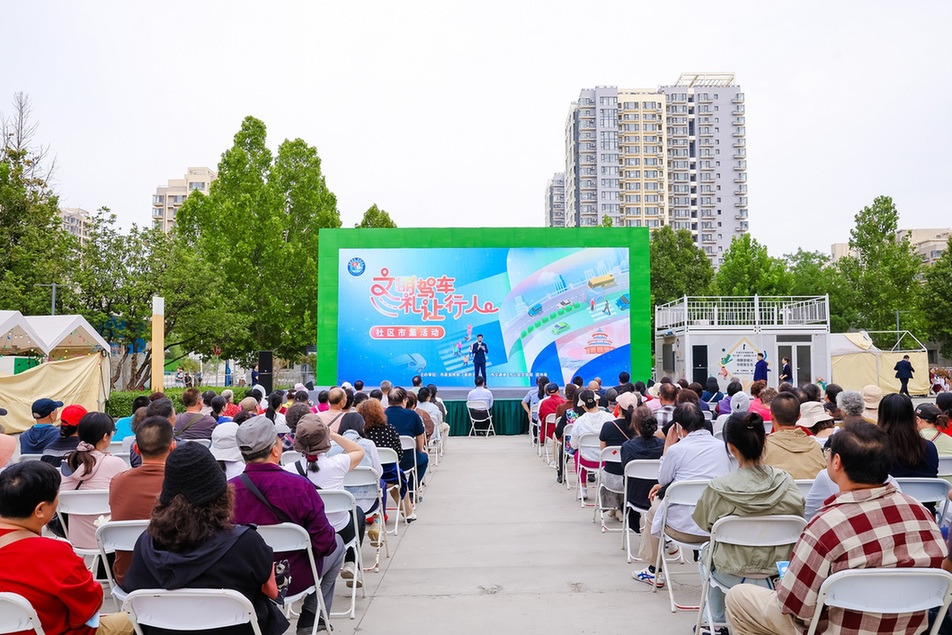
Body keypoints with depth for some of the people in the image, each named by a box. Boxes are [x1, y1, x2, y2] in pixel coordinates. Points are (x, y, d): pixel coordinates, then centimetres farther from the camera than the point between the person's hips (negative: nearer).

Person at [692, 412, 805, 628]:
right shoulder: (785, 482, -14)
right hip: (780, 576, 3)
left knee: (705, 552, 29)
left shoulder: (719, 488, -22)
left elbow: (703, 523, -3)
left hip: (734, 577, -3)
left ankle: (718, 621, 36)